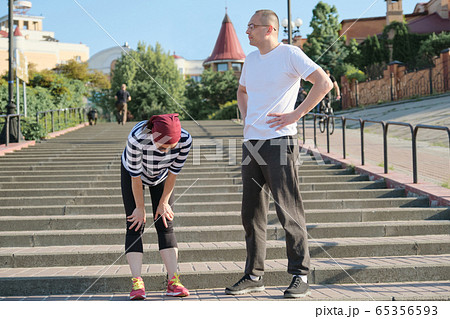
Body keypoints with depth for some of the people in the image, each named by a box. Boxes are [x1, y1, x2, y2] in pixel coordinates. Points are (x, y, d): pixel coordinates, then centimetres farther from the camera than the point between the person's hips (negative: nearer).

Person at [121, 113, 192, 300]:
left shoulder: (185, 139, -34)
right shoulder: (137, 138, -41)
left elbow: (173, 173, -17)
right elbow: (136, 177, -28)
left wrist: (164, 202, -8)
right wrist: (140, 207, -17)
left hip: (161, 176, 2)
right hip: (131, 173, -2)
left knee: (165, 225, -6)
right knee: (135, 225, -11)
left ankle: (173, 282, -8)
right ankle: (137, 284, -14)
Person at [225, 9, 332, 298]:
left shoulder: (290, 54, -4)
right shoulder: (251, 59, 17)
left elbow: (324, 83, -13)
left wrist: (296, 114, -15)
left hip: (279, 141, -7)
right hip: (251, 143, 8)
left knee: (289, 212, -6)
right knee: (252, 213, 9)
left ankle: (300, 276, 1)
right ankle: (254, 275, 18)